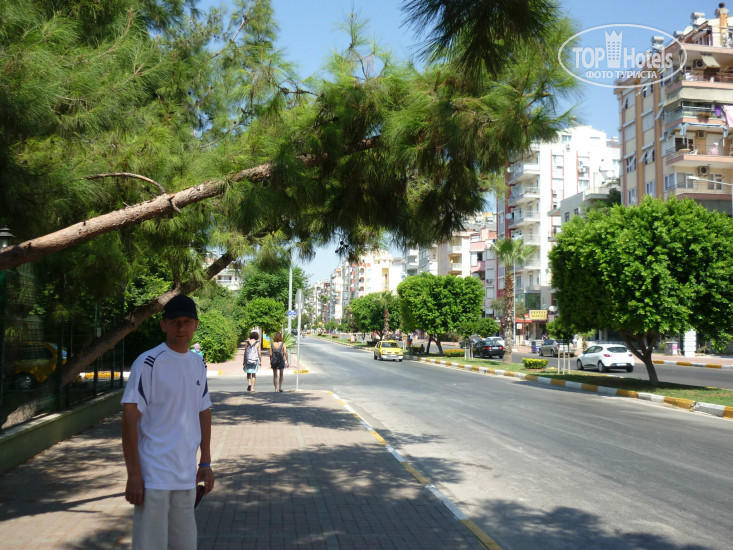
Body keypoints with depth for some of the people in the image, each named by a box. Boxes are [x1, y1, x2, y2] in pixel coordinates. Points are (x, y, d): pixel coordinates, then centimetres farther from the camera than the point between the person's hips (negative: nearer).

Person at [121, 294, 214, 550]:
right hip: (154, 477, -6)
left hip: (187, 475, 6)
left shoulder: (199, 364, 10)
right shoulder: (148, 363, -11)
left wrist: (206, 463, 15)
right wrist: (133, 475, -15)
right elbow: (130, 418, -12)